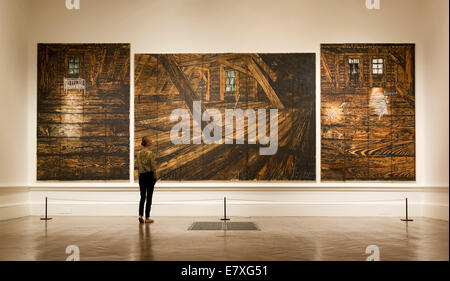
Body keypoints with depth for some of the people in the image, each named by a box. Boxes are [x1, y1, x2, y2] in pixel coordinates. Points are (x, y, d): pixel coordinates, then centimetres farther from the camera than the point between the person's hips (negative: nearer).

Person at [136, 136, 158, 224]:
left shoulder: (138, 153, 3)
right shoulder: (150, 153, -13)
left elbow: (138, 166, 7)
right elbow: (153, 166, -11)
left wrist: (140, 174, 15)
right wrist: (155, 177, -1)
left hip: (141, 176, 5)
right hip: (149, 175, -5)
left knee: (142, 196, 12)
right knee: (149, 197, 3)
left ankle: (140, 215, -1)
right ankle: (147, 218, 6)